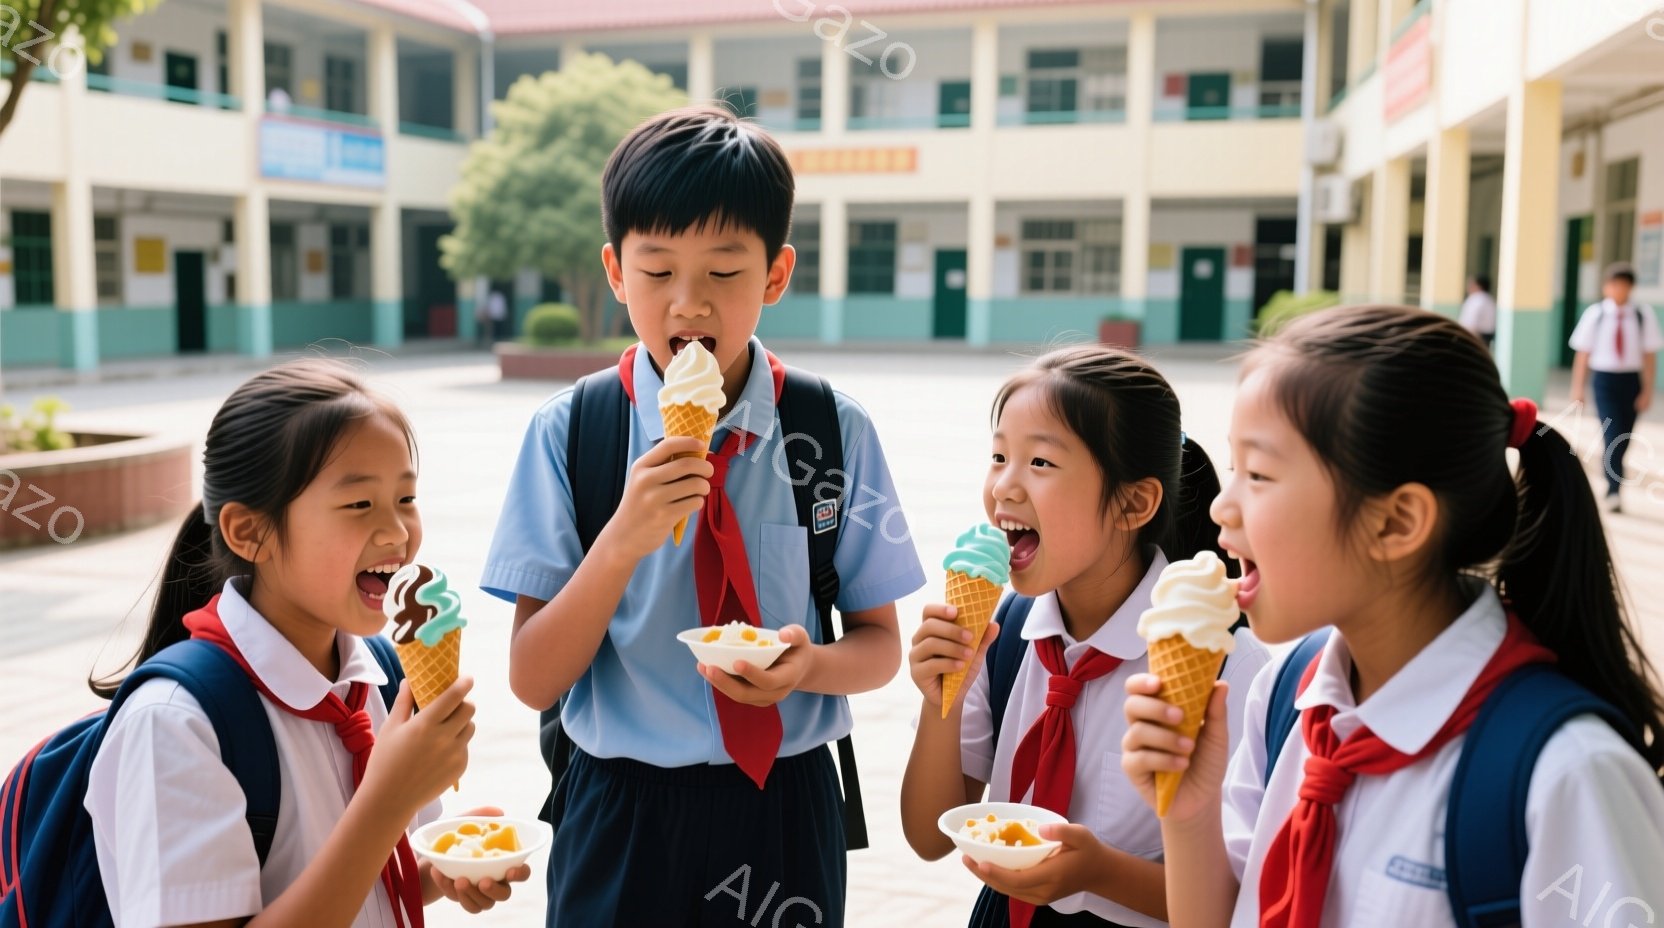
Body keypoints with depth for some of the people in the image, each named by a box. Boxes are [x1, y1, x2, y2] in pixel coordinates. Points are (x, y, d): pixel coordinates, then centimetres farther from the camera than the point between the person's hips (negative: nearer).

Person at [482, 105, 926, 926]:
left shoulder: (835, 432, -7)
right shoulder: (568, 433, -8)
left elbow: (880, 645, 2)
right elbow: (533, 682, -9)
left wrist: (807, 664, -20)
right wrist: (624, 538, -24)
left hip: (786, 810, 1)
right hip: (620, 820, -1)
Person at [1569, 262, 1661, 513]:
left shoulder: (1644, 314, -4)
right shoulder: (1595, 314, -6)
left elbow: (1649, 355, -1)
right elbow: (1582, 353, -1)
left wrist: (1647, 390, -4)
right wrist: (1578, 388, -1)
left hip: (1631, 380, 2)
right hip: (1604, 380, -2)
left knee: (1623, 440, 9)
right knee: (1612, 436, -13)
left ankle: (1613, 486, 27)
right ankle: (1614, 492, -16)